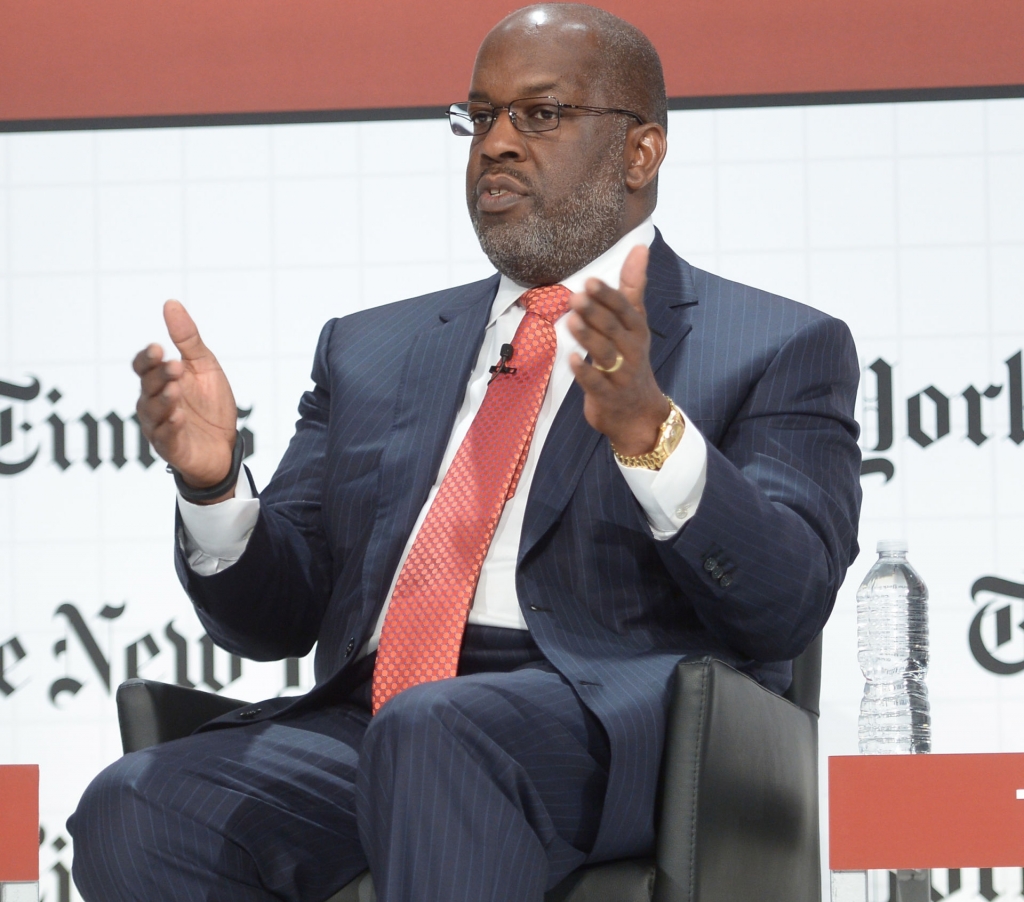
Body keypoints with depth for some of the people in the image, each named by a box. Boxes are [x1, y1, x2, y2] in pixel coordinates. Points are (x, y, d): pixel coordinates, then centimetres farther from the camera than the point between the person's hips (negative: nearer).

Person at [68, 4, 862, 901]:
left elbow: (788, 606, -5)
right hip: (365, 720, 5)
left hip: (616, 735, -5)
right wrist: (215, 483, -1)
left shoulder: (775, 349, 11)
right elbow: (278, 616, 21)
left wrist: (649, 429, -21)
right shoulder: (371, 350, 26)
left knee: (432, 727, -38)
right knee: (132, 809, -25)